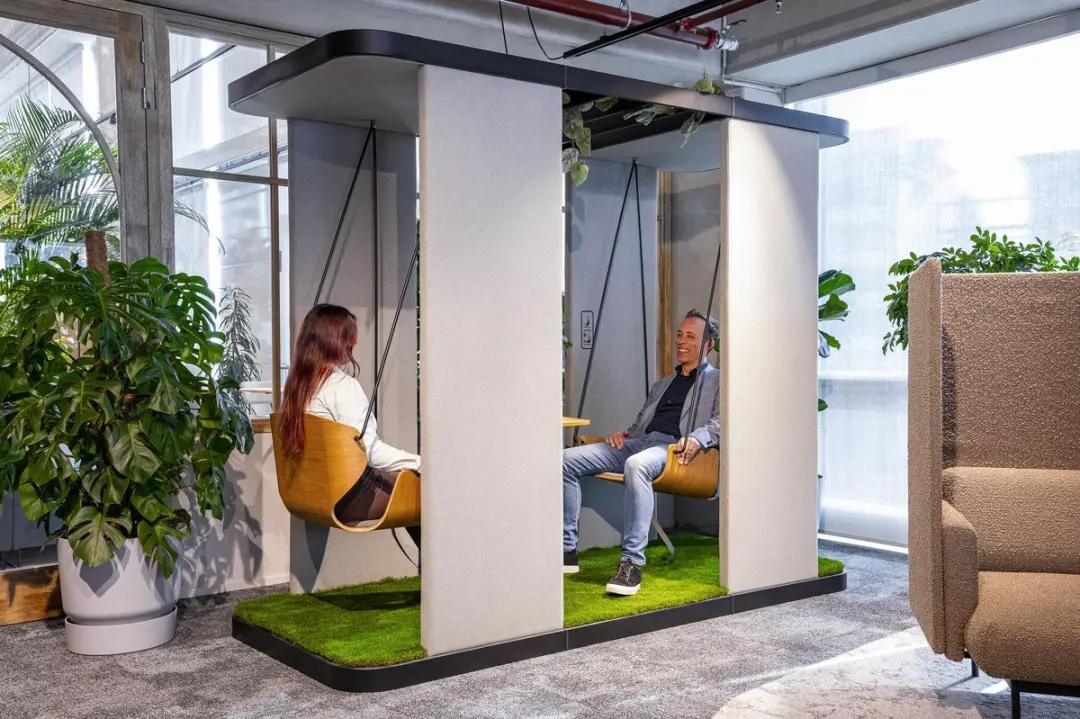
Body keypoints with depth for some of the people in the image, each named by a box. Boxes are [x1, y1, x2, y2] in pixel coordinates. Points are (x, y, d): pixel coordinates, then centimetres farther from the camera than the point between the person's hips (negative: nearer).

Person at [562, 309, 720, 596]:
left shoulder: (717, 381, 15)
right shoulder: (661, 385, 35)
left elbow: (720, 422, -2)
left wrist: (697, 438, -22)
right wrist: (623, 434, 11)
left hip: (673, 448, -7)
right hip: (637, 443, 7)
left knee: (636, 465, -42)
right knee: (566, 460, -12)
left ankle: (632, 563, -40)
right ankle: (566, 550, -10)